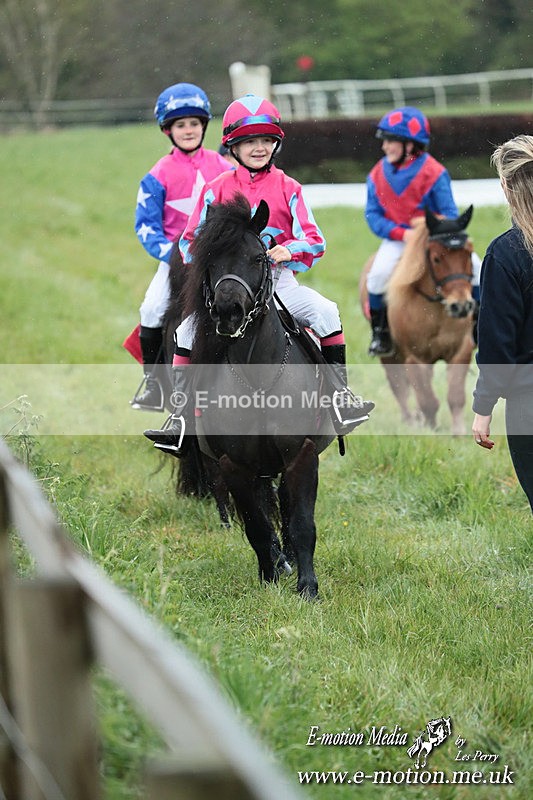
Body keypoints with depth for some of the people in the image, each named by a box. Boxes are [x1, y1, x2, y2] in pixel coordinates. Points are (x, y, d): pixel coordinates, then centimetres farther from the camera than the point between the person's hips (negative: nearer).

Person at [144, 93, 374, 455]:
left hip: (278, 279, 0)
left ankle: (341, 394, -10)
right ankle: (182, 413, -17)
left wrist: (290, 250, -21)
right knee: (189, 327, -20)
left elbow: (314, 241, 0)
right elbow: (191, 240, 8)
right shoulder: (217, 189, 5)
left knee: (325, 311, -22)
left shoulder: (288, 188, 5)